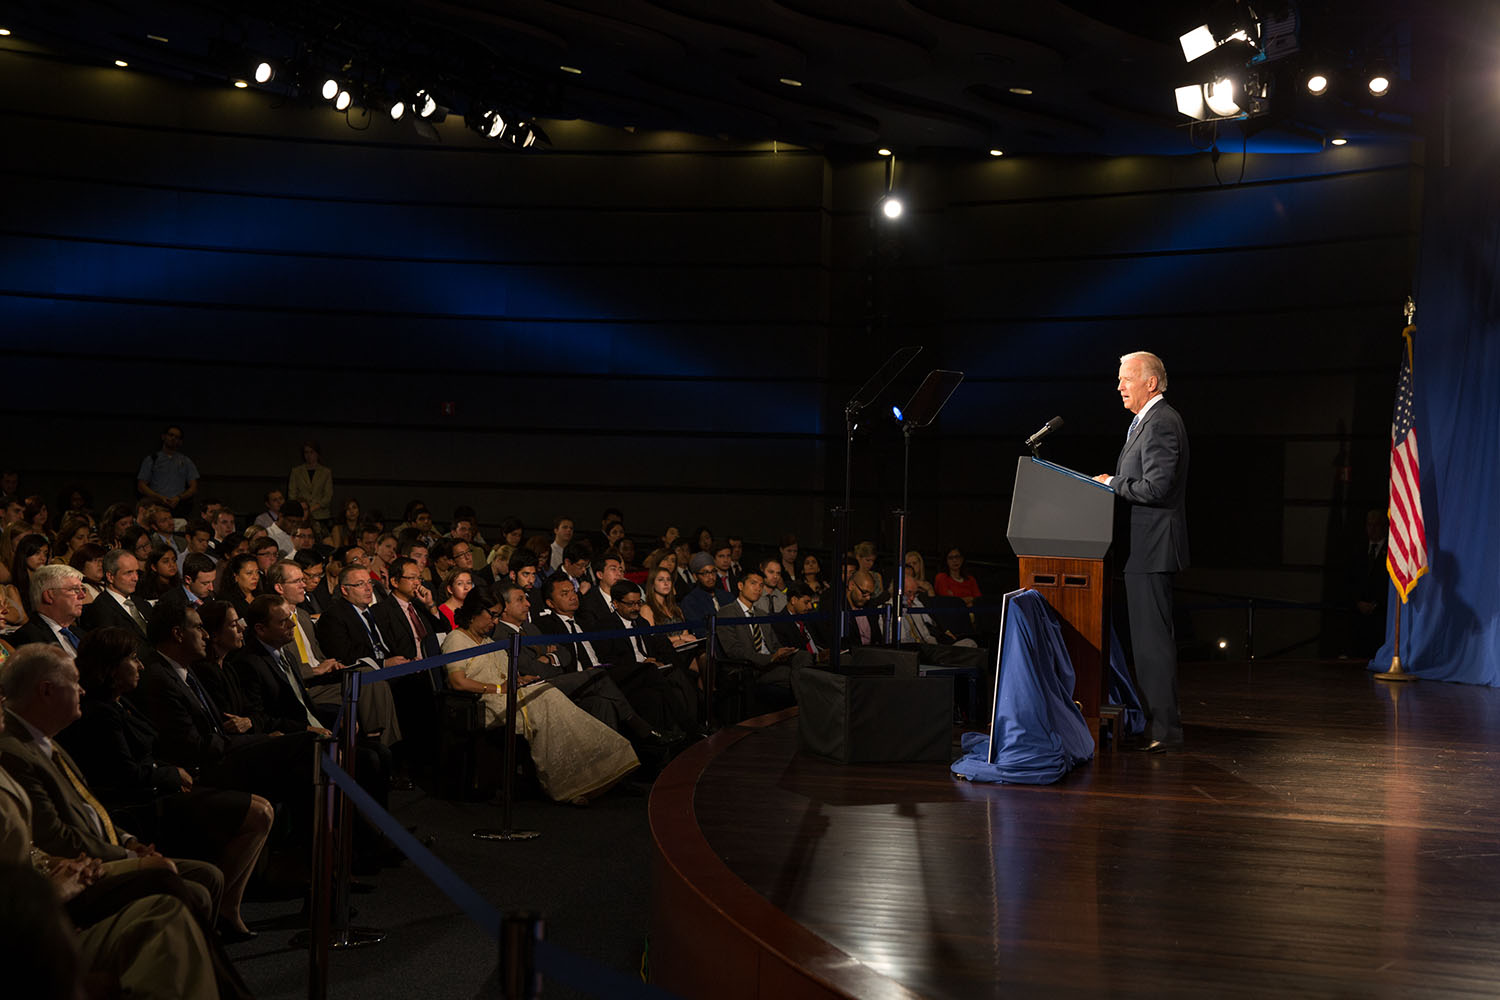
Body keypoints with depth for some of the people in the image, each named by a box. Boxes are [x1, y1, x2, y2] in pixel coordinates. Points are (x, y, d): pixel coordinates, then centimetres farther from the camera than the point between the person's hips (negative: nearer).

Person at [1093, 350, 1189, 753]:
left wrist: (1112, 484, -10)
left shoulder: (1160, 423, -14)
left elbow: (1156, 487, -23)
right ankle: (1158, 723, 20)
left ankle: (1164, 729, -5)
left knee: (1152, 639, -9)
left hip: (1151, 549, -11)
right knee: (1150, 638, 14)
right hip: (1146, 550, 11)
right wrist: (1115, 483, 9)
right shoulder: (1151, 421, 20)